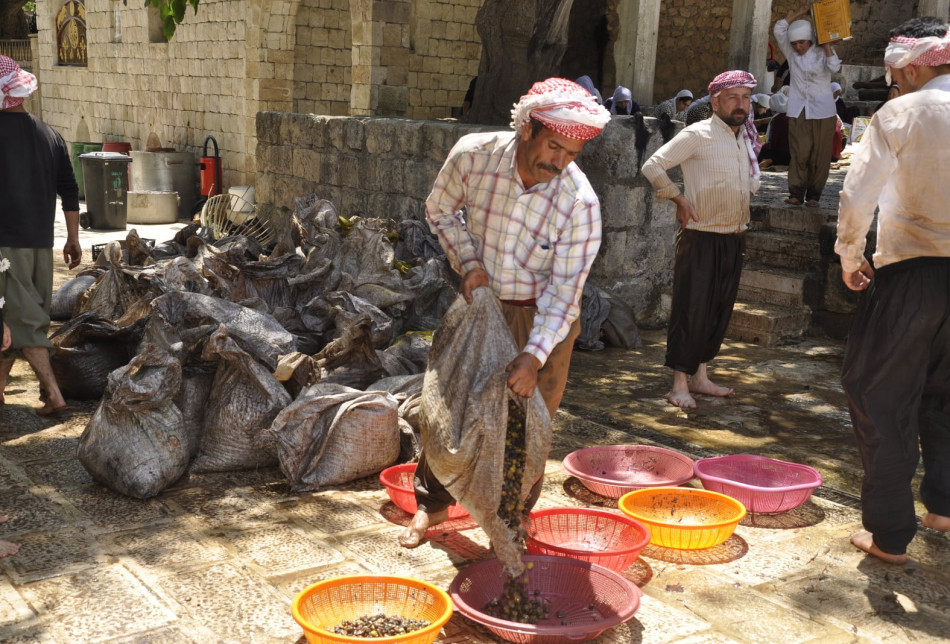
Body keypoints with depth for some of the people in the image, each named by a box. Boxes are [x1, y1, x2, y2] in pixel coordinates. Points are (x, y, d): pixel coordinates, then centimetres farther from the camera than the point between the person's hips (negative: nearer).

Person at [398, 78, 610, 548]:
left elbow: (563, 291, -22)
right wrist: (468, 262, -14)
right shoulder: (473, 155, -20)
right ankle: (432, 503, 31)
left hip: (541, 316, -2)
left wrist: (534, 356, -30)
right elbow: (440, 210, 0)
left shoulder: (580, 203, -26)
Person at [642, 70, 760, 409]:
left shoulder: (746, 138, 11)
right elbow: (652, 167, -14)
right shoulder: (697, 135, -11)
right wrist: (679, 200, -11)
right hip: (700, 238, -7)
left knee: (719, 310, 12)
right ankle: (680, 383, 3)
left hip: (734, 239, 7)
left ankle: (699, 376, 23)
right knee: (691, 310, -5)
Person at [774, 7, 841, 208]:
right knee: (799, 152, -8)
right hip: (799, 110, 1)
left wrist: (826, 43, -13)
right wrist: (803, 11, -7)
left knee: (820, 155, -1)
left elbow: (834, 66, -19)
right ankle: (796, 194, -7)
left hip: (822, 110, -1)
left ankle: (813, 195, 5)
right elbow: (779, 29, -7)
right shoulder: (791, 53, 4)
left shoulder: (822, 52, 1)